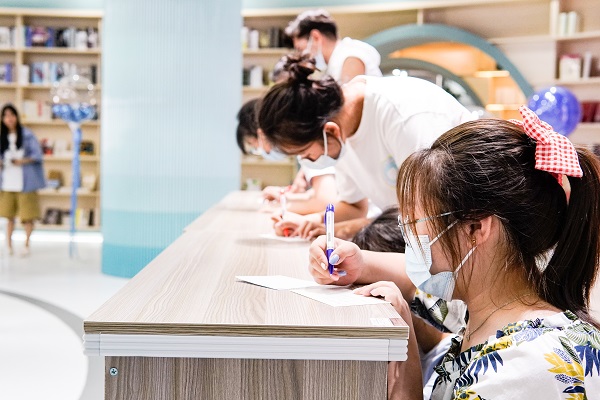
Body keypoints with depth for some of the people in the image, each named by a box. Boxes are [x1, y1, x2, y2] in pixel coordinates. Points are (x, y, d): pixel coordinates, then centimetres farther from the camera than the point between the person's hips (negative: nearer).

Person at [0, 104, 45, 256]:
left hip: (25, 181, -3)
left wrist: (23, 161, -18)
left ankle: (26, 244, 12)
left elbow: (37, 154, -5)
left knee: (27, 215, 1)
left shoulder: (27, 135, -3)